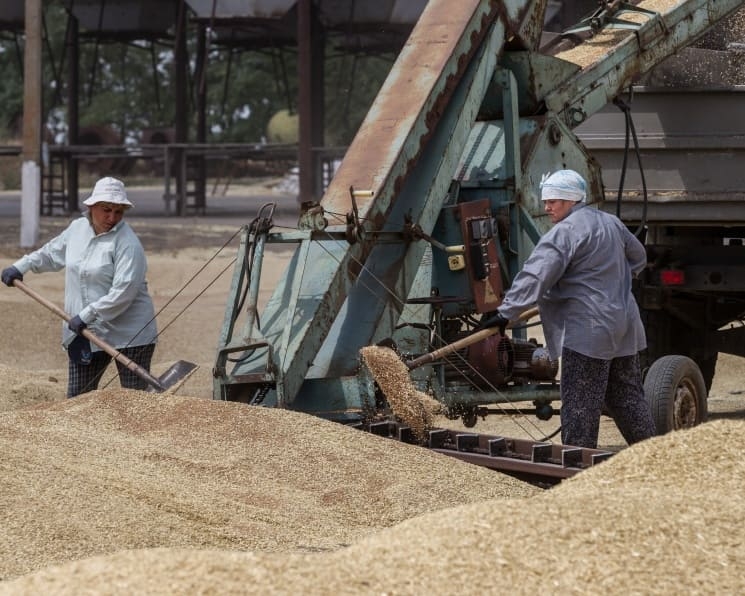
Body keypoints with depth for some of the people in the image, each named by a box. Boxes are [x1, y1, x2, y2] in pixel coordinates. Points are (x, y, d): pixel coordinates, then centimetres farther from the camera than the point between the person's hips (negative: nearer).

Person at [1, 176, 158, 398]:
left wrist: (87, 315, -24)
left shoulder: (127, 243, -16)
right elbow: (51, 253, 26)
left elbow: (123, 291, -24)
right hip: (84, 332, 6)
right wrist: (20, 267, 19)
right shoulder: (77, 228, 6)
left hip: (128, 335, -6)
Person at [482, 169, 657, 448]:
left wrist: (506, 312, -22)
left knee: (579, 405, -5)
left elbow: (535, 277, -21)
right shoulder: (611, 222, 14)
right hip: (623, 327, 9)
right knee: (628, 398, 15)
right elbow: (638, 257, 29)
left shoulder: (564, 233, -14)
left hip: (587, 333, -9)